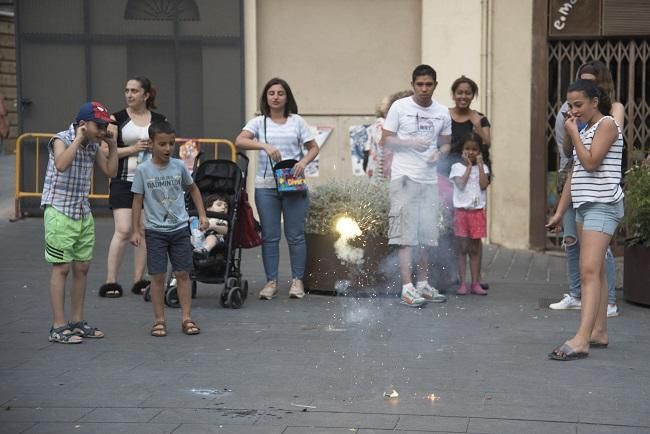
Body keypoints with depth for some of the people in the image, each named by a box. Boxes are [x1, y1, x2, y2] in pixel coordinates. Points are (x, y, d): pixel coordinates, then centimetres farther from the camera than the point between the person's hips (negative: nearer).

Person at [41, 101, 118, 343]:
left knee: (82, 267, 9)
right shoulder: (61, 139, -12)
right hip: (60, 212, -7)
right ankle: (58, 327, -2)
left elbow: (110, 171, 11)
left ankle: (77, 322, 18)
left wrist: (112, 144, 3)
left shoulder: (93, 146, 7)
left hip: (83, 213, 7)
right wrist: (78, 139, -25)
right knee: (62, 268, -6)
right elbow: (61, 164, -32)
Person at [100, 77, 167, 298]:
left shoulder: (159, 120, 8)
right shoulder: (117, 119, 2)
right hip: (123, 182, -3)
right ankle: (110, 282, -5)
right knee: (123, 230, -11)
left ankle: (139, 280, 13)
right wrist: (132, 149, -15)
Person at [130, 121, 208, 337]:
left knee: (182, 274, 3)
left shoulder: (179, 166, 0)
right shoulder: (143, 170, -6)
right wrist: (135, 231, -4)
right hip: (155, 230, -2)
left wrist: (202, 215, 9)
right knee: (158, 276, 2)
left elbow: (193, 189, 15)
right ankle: (159, 320, 11)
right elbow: (137, 201, -1)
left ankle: (186, 317, 9)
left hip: (180, 228, 2)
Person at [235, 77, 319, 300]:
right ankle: (271, 281, 13)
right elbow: (240, 141, -12)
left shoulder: (297, 121, 8)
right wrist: (265, 146, -27)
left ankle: (297, 280, 13)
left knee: (295, 235, 3)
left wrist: (303, 162, -12)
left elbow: (314, 147, 8)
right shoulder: (258, 122, 5)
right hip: (266, 186, 0)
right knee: (269, 236, 5)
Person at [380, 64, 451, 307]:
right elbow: (385, 140, -2)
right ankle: (407, 288, -7)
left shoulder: (442, 113, 8)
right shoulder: (399, 107, -3)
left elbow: (446, 143, 16)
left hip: (429, 179, 5)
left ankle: (423, 284, 22)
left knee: (426, 234, 10)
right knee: (406, 234, -7)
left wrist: (438, 153, -6)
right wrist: (410, 142, -17)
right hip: (404, 177, -5)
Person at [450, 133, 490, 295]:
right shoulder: (457, 167, 1)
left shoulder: (482, 167, 7)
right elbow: (461, 184, -14)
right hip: (461, 210, -2)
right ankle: (462, 284, 4)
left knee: (475, 249, 6)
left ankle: (475, 283, 9)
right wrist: (469, 166, -9)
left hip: (477, 211, 2)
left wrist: (479, 164, -7)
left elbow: (484, 185, -10)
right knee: (462, 248, 1)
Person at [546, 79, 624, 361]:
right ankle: (599, 332, 15)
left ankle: (581, 340, -25)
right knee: (595, 271, 10)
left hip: (602, 205, -9)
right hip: (583, 205, 9)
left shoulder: (607, 125, -6)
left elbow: (590, 162, -18)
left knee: (589, 271, -18)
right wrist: (559, 211, 18)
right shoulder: (585, 130, 19)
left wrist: (573, 134, -7)